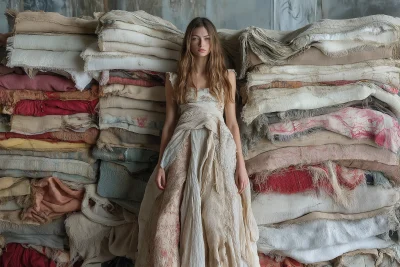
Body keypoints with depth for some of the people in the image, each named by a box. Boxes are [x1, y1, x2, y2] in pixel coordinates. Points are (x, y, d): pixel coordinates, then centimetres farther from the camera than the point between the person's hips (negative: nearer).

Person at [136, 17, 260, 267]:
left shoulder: (227, 75, 10)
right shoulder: (175, 79, 11)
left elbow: (232, 121, 8)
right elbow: (169, 122, 10)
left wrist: (241, 163, 0)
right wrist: (161, 164, 2)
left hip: (217, 147, 0)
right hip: (184, 149, 1)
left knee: (217, 218, -5)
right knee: (170, 220, -6)